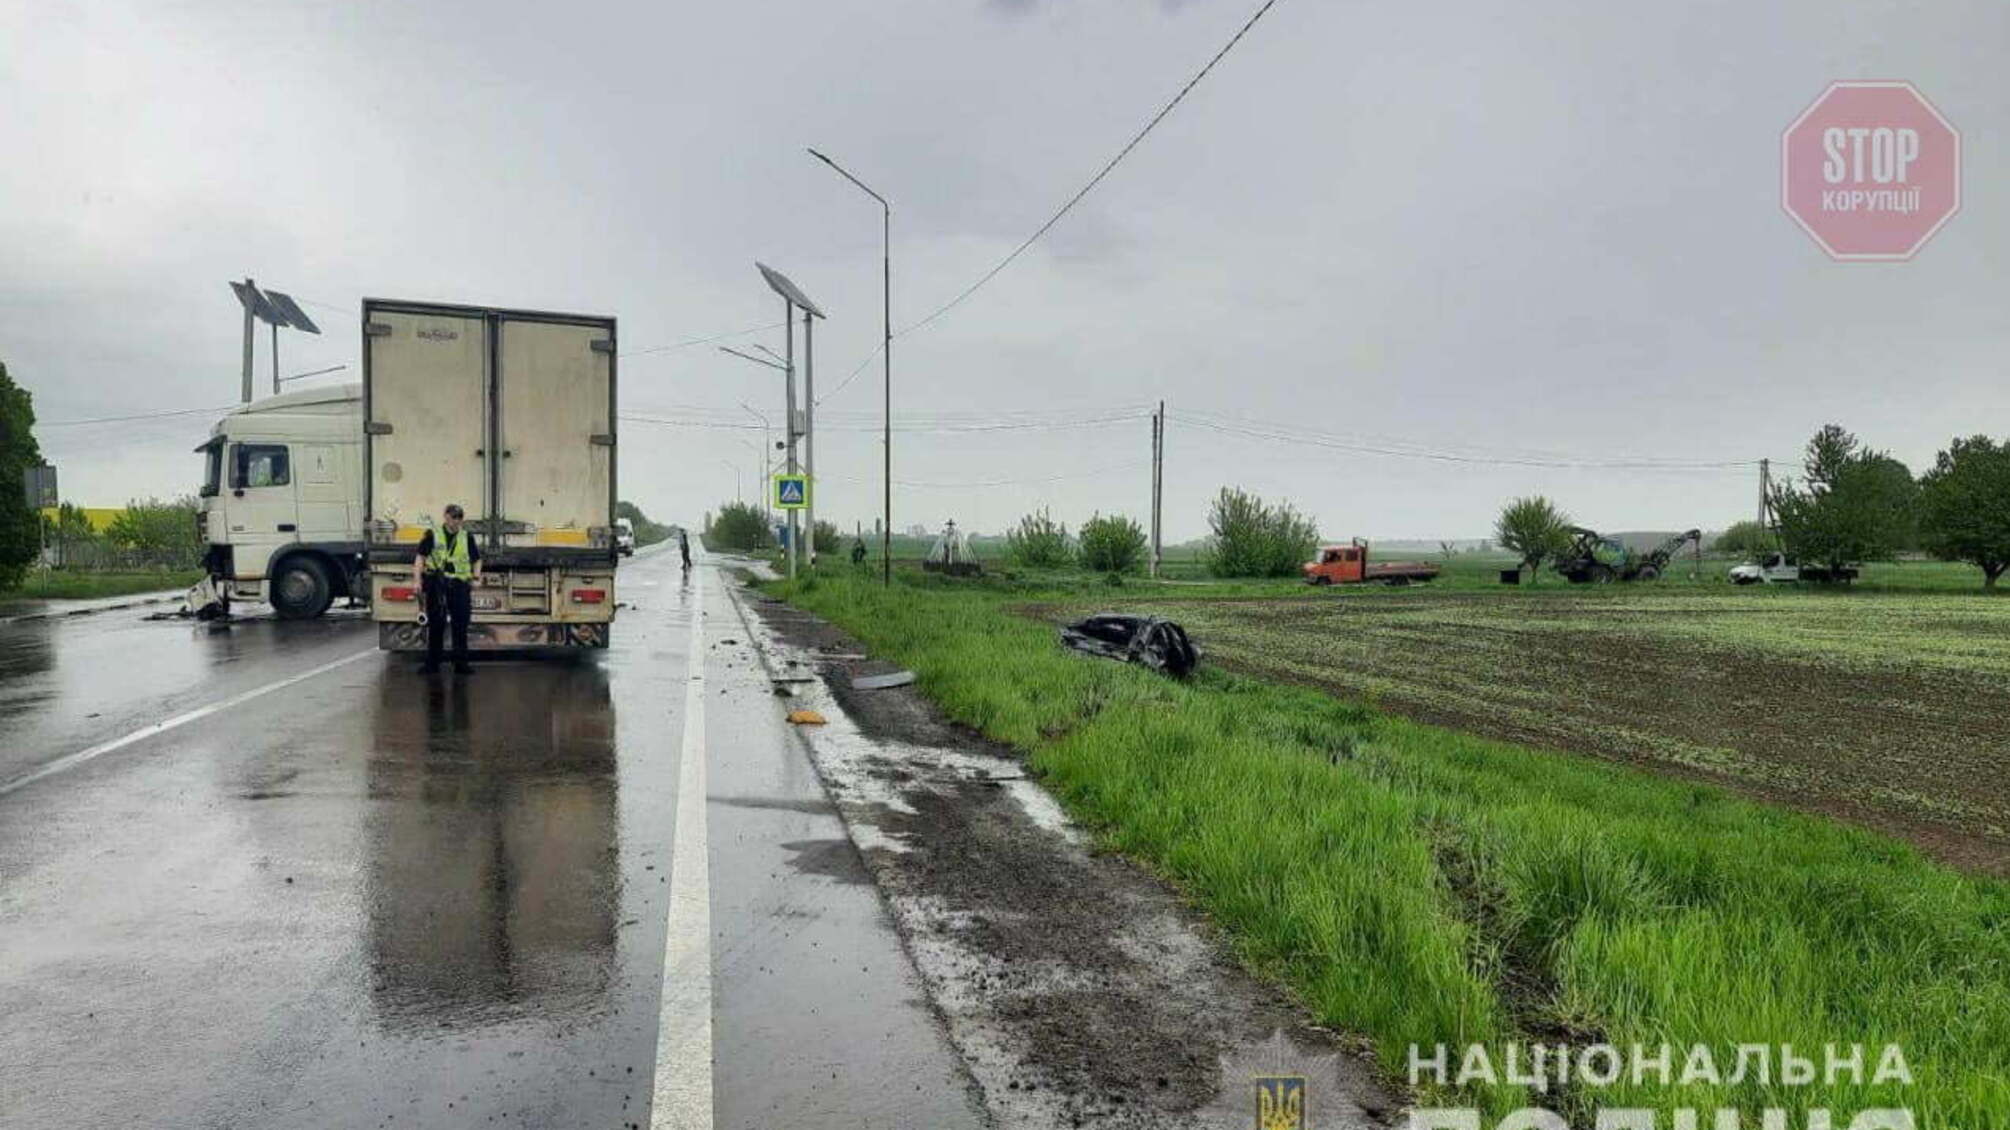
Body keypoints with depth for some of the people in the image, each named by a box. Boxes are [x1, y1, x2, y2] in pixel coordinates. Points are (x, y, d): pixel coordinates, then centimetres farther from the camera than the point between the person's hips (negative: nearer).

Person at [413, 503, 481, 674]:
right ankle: (432, 663, 12)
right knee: (435, 625, 3)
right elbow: (420, 558, 3)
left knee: (461, 626, 0)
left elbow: (477, 560, 18)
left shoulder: (467, 537, 12)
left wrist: (476, 578, 2)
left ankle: (461, 663, 7)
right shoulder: (432, 535, 5)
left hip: (459, 585, 2)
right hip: (437, 585, -2)